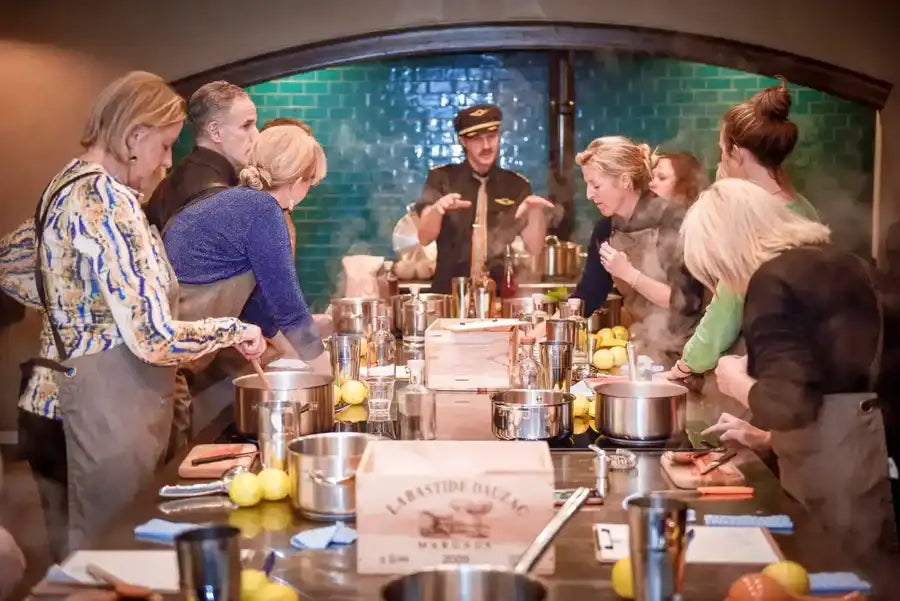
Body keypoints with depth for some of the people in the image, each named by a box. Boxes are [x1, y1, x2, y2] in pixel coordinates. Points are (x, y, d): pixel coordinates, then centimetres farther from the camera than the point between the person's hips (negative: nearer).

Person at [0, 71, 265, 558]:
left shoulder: (69, 184, 8)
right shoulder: (110, 201, -20)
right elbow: (153, 337, -24)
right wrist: (234, 330, -9)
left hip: (55, 404, 10)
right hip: (100, 413, -10)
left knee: (77, 563, 20)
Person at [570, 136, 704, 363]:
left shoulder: (672, 221, -17)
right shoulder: (606, 229, 1)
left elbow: (688, 304, -21)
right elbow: (585, 297, 3)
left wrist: (629, 274, -22)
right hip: (641, 349, 5)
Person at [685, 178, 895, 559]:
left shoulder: (774, 281, -15)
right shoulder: (840, 263, 12)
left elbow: (789, 405, -22)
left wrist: (736, 381, -3)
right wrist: (770, 435, 27)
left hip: (828, 468, -8)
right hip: (866, 448, 8)